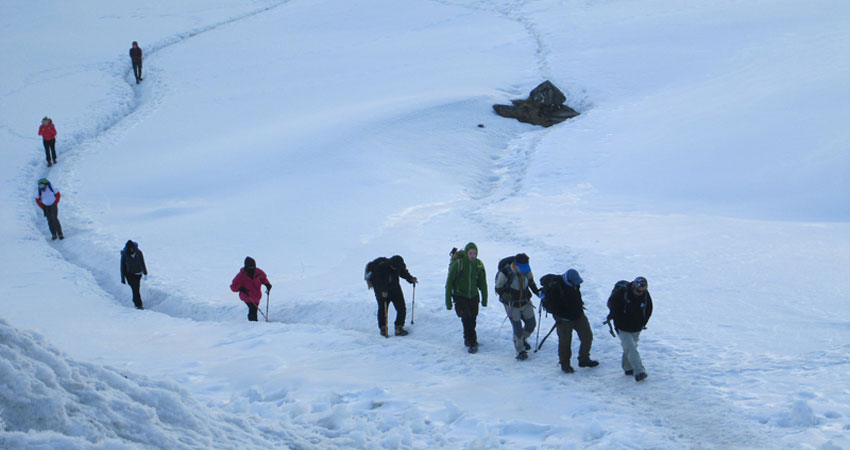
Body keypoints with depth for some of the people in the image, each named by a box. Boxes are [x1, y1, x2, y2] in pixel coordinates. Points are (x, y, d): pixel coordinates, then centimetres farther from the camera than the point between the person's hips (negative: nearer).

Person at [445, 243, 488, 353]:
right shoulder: (458, 264, -16)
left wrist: (484, 299, 11)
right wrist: (448, 301, -11)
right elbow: (449, 282, -11)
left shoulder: (478, 264, -3)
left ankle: (468, 338, 31)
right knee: (466, 318, -15)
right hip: (460, 296, -4)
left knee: (472, 319, 7)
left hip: (473, 296, 4)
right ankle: (472, 343, -6)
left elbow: (483, 283, 9)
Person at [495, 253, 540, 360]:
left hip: (525, 302, 5)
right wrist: (505, 296, -28)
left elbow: (531, 282, 11)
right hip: (512, 304, -5)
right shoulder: (505, 273, -25)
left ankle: (522, 339, 40)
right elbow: (498, 288, -12)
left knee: (531, 324, 10)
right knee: (517, 328, -4)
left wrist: (537, 292, 5)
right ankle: (520, 350, 15)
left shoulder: (526, 270, -10)